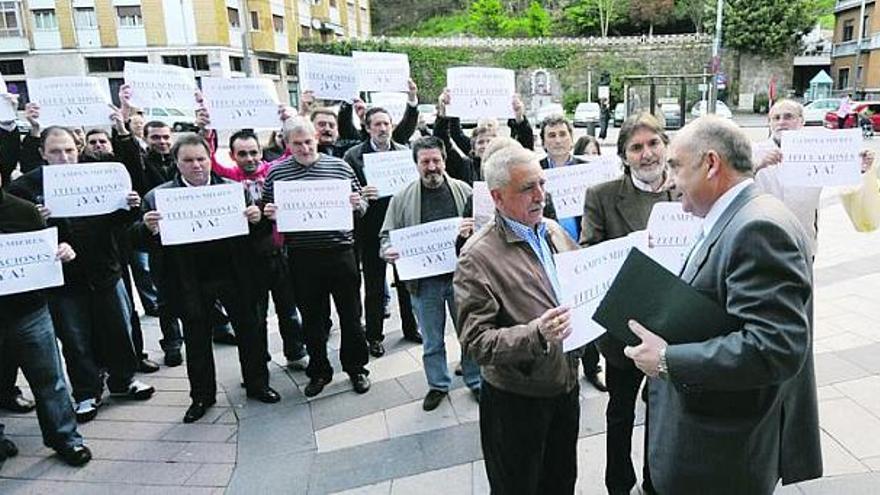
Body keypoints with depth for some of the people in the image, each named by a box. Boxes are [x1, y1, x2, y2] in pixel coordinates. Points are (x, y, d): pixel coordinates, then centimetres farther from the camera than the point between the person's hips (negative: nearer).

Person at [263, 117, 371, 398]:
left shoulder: (339, 167, 2)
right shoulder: (275, 173, 3)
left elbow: (361, 207, 9)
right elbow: (269, 213, 11)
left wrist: (357, 204, -13)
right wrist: (269, 214, -11)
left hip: (340, 252, 0)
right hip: (302, 257, 1)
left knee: (350, 314, 10)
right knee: (312, 317, 12)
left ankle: (355, 368, 28)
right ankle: (319, 371, 30)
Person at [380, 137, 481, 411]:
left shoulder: (463, 191, 3)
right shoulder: (402, 198, 0)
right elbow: (388, 235, 4)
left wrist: (474, 228, -15)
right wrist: (388, 250, -18)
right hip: (424, 280, 0)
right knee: (432, 340, 13)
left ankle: (475, 381, 32)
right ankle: (438, 385, 32)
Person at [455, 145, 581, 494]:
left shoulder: (554, 231, 3)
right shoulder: (478, 257, -20)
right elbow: (476, 342, -22)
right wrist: (536, 334, -35)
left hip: (565, 386, 6)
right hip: (516, 400, -6)